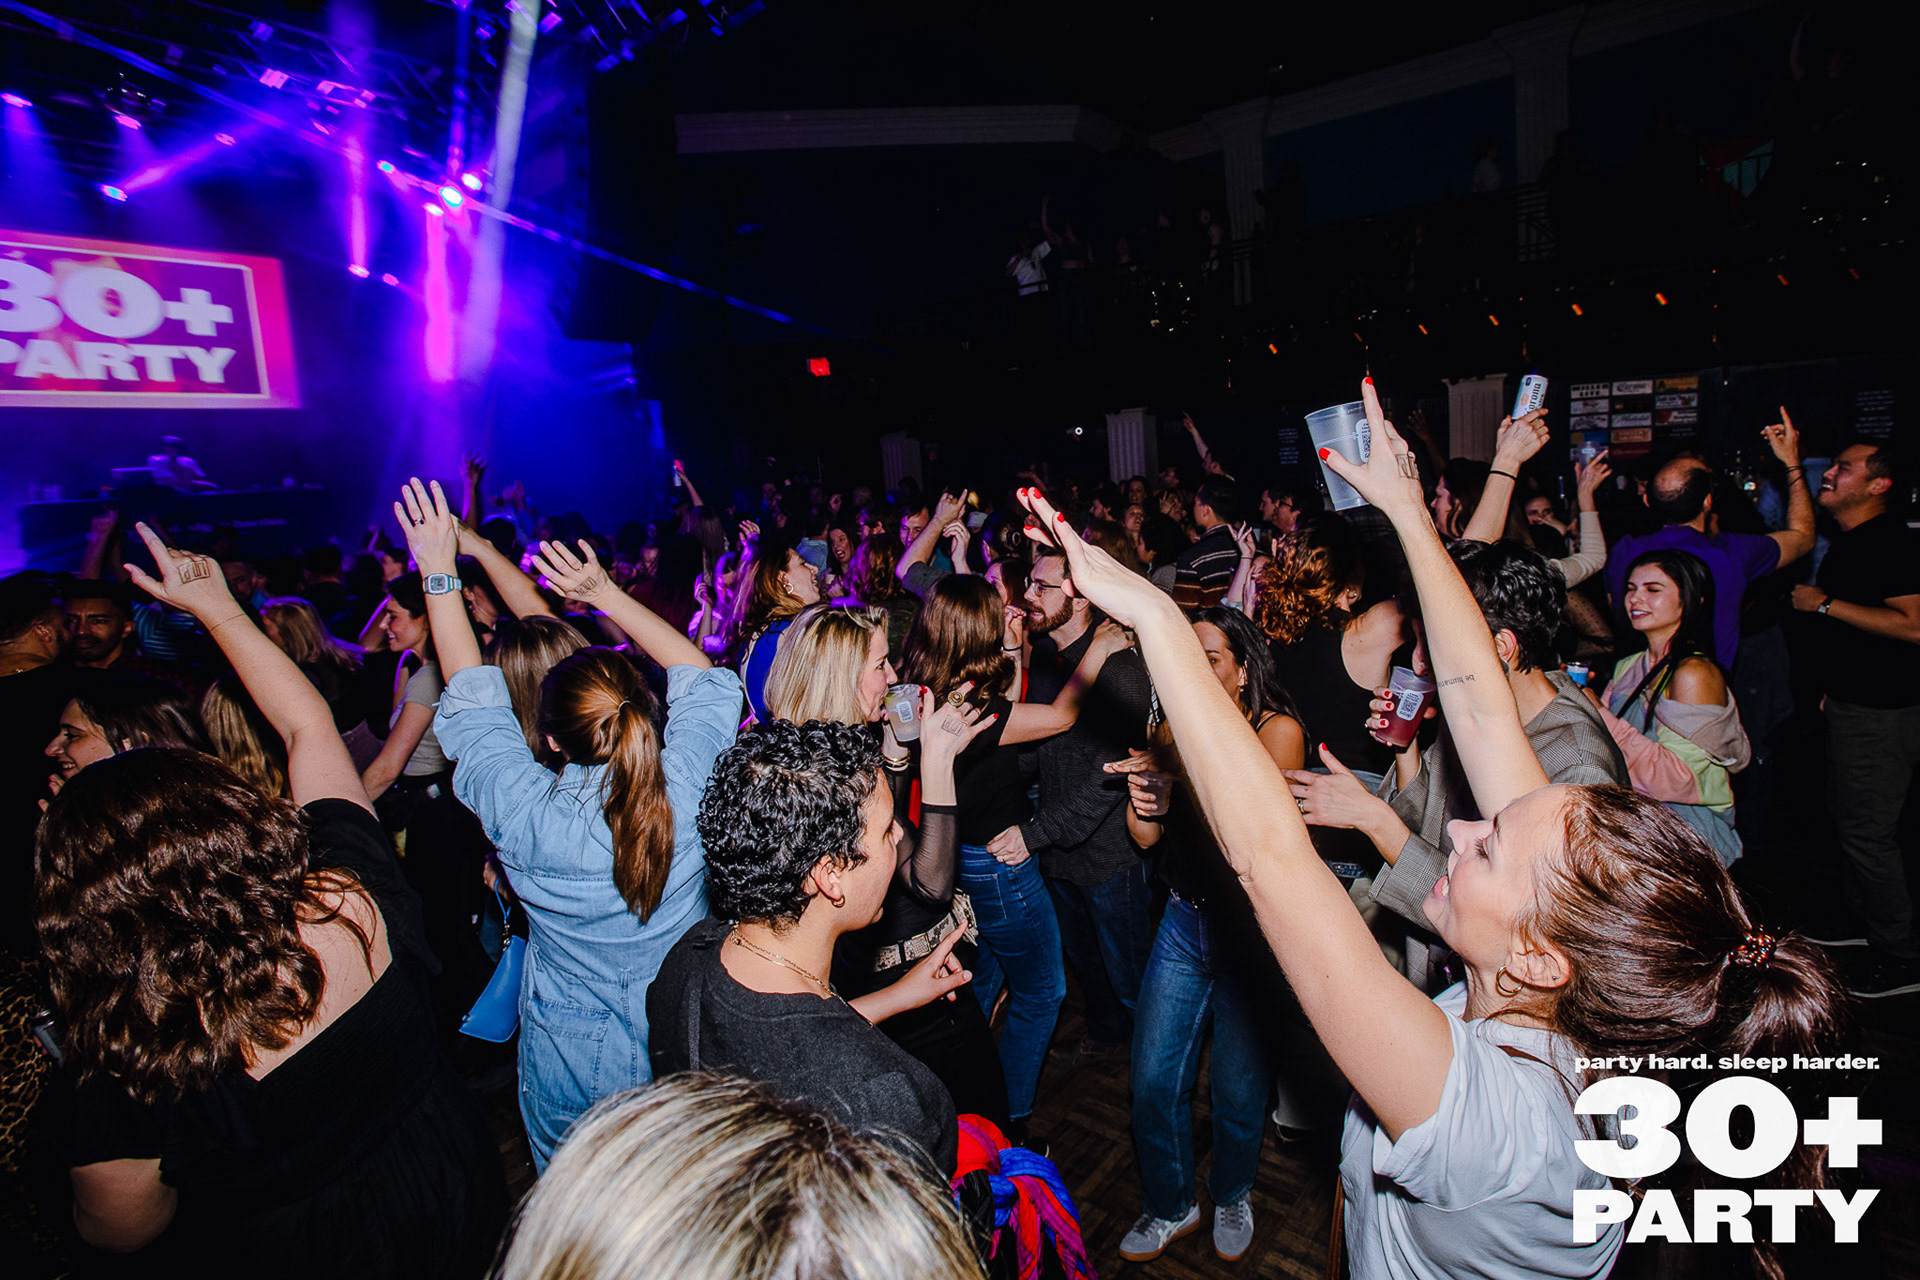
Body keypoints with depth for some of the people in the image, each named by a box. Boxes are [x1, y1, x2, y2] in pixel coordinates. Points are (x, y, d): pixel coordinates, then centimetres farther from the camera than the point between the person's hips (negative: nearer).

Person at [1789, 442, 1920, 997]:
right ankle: (1863, 918, 35)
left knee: (1867, 831, -3)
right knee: (1847, 819, 19)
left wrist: (1825, 603, -23)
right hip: (1849, 703, 10)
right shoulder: (1848, 541, 12)